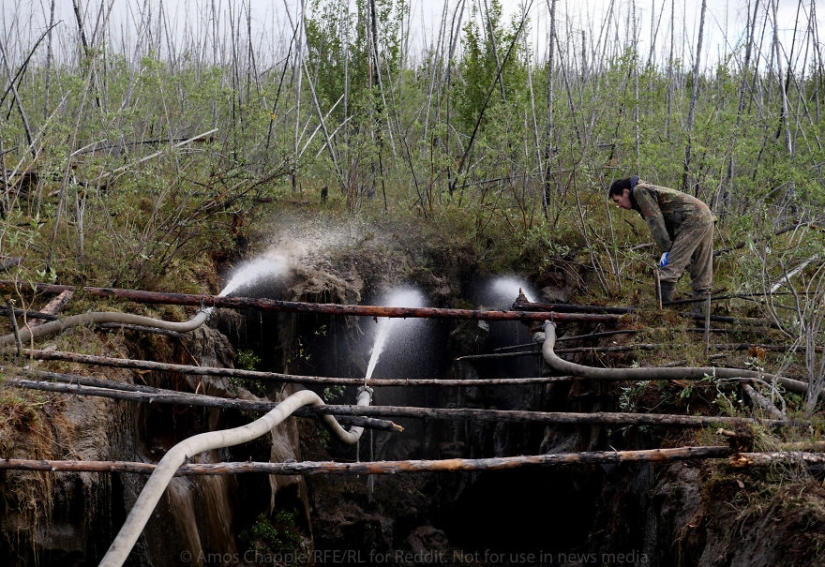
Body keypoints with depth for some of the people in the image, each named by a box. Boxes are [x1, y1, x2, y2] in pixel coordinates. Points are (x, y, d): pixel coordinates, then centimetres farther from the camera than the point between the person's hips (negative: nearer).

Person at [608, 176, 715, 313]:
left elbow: (655, 222, -12)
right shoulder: (649, 191, 23)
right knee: (702, 273, 11)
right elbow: (665, 222, 17)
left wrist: (666, 250, -10)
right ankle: (697, 311, 16)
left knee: (670, 267, -10)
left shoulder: (640, 191, -5)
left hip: (693, 221, -10)